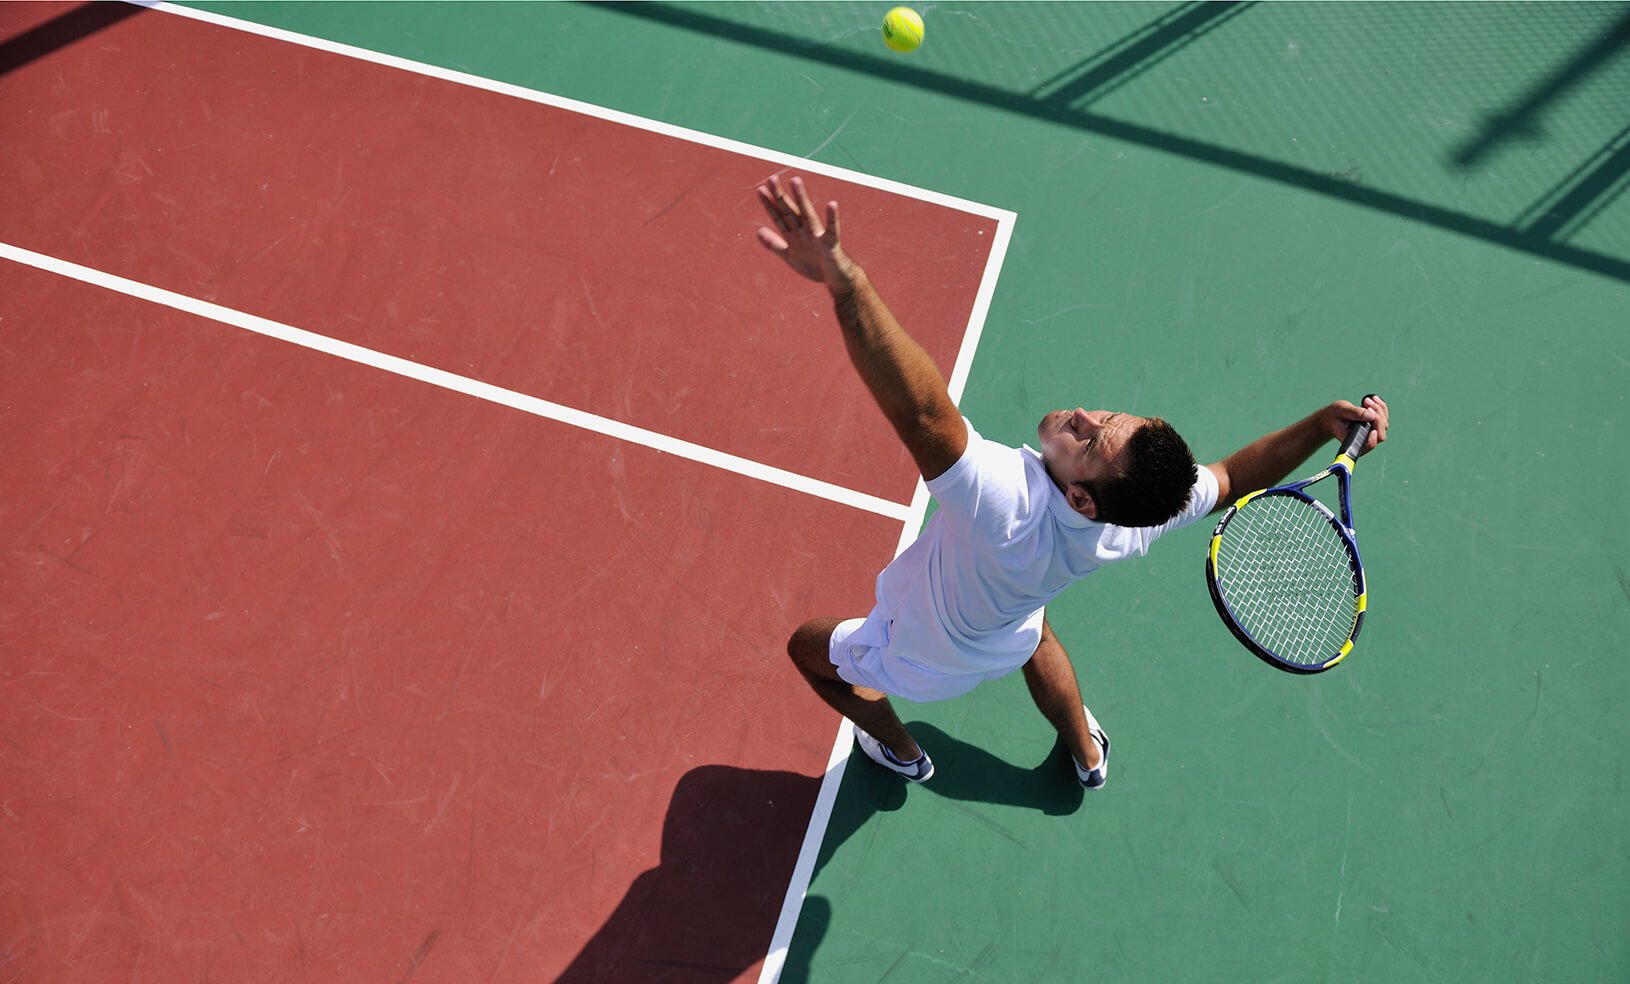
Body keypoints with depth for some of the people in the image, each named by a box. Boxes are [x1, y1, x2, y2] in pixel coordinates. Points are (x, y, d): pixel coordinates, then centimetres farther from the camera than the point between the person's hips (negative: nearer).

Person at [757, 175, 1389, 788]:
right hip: (1009, 644, 6)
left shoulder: (1006, 504, -52)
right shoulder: (1133, 529, -31)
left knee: (809, 646, 23)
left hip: (919, 663, -5)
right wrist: (1324, 424, -24)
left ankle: (900, 751, 51)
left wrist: (844, 282, -78)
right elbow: (1232, 478, -12)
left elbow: (924, 411, -69)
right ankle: (1087, 754, 66)